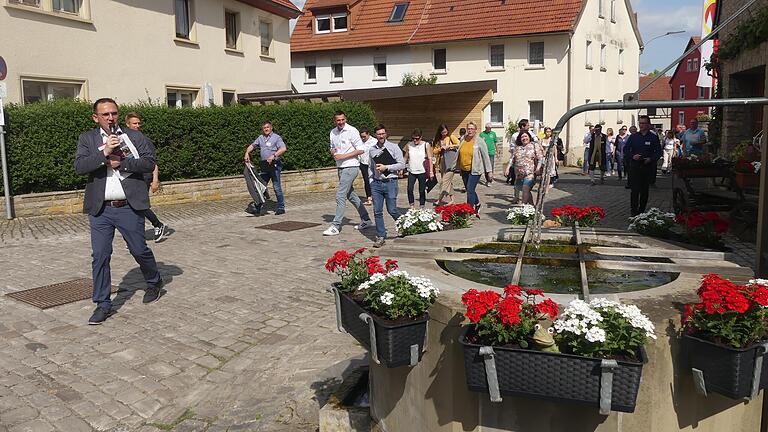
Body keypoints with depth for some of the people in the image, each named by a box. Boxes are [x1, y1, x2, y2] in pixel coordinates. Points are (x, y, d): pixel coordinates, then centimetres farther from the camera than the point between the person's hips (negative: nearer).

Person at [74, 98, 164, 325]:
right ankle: (103, 304, 12)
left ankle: (154, 283, 35)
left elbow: (149, 162, -6)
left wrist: (121, 163, -14)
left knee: (140, 250, 8)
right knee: (100, 256, 2)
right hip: (100, 210, 1)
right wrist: (104, 152, -18)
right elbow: (79, 166, -7)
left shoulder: (135, 136, 5)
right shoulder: (87, 139, 7)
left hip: (129, 207, -1)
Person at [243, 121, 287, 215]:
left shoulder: (276, 137, -2)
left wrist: (273, 155, -25)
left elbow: (283, 148, -16)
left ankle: (281, 208, 6)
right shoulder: (260, 138, 17)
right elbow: (252, 145, 25)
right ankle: (257, 208, 11)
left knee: (277, 187, -3)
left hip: (274, 165, -6)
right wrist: (247, 153, 7)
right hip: (264, 166, 6)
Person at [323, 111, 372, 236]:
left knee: (340, 195, -12)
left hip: (351, 166, -8)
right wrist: (332, 152, -2)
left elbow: (360, 150, -13)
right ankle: (366, 220, 27)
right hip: (340, 167, 8)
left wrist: (343, 156, -18)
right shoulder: (333, 132, 10)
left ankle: (336, 226, -9)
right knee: (350, 194, 15)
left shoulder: (352, 131, -11)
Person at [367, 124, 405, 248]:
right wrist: (371, 181, 10)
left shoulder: (393, 147, -1)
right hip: (376, 183, 3)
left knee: (392, 210, -2)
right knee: (377, 211, 0)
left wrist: (386, 167, -13)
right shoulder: (372, 150, 10)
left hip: (390, 182, -3)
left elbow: (402, 164, -5)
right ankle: (381, 237, 8)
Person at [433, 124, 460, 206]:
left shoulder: (451, 137, 2)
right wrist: (441, 148, -7)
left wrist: (451, 146, -14)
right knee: (449, 181, 10)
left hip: (450, 161, -5)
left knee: (446, 180, -12)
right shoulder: (437, 140, 13)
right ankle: (451, 199, 15)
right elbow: (434, 151, 10)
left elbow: (459, 144, -3)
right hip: (442, 161, 5)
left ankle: (440, 199, -15)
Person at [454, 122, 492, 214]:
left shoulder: (480, 142, -8)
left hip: (475, 170, -6)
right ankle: (477, 204, 39)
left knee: (470, 190, -12)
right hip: (464, 170, 6)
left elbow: (485, 157, -5)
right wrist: (457, 167, 19)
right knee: (469, 190, 16)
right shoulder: (463, 140, 6)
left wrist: (488, 171, -6)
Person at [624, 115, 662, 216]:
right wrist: (632, 156, -11)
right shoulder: (633, 136, 8)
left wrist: (651, 159, -15)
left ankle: (642, 211, 18)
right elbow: (626, 149, 8)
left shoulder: (654, 137, 3)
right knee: (635, 189, -9)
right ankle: (634, 211, -6)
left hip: (648, 166, 0)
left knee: (645, 190, 8)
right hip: (635, 166, 0)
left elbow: (658, 152, 3)